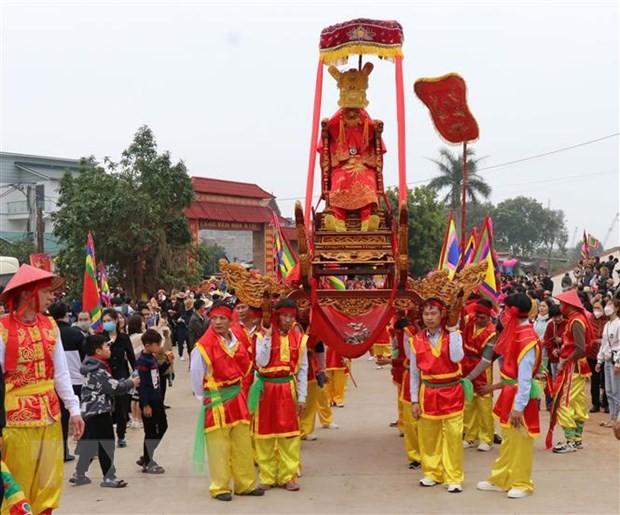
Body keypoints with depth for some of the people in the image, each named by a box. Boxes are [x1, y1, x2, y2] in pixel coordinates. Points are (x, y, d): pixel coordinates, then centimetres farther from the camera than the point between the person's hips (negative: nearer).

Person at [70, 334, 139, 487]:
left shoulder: (94, 367, 12)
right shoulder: (98, 371, -19)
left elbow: (110, 385, 17)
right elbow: (114, 387, -17)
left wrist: (126, 383, 10)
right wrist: (131, 383, -3)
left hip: (90, 411, 10)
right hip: (100, 412, -10)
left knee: (89, 444, 16)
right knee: (106, 444, -2)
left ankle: (79, 474, 23)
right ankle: (109, 477, 3)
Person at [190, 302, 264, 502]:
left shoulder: (237, 341, 5)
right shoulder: (203, 347, -13)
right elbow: (196, 377, -7)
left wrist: (236, 388, 10)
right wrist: (204, 399, 0)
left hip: (237, 397, 6)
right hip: (216, 402, -6)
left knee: (243, 442, 11)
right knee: (219, 446, -1)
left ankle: (246, 484, 21)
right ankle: (220, 487, 9)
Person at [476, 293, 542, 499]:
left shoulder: (527, 340, -23)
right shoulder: (516, 333, 5)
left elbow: (525, 378, -23)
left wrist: (518, 407, -23)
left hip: (521, 395, -9)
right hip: (510, 391, 9)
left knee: (520, 441, 4)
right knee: (508, 439, 17)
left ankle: (522, 484, 17)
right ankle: (501, 480, 28)